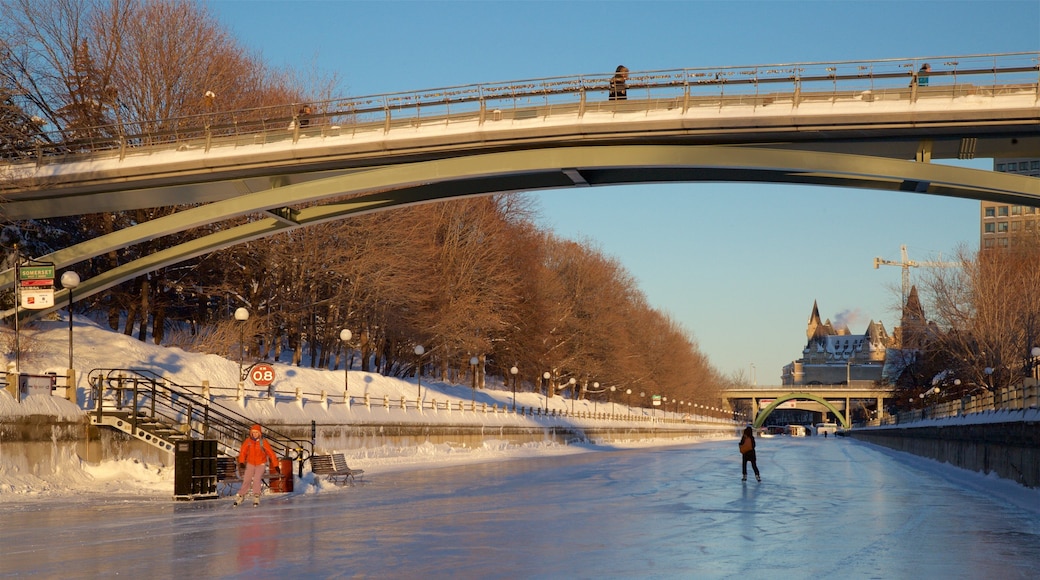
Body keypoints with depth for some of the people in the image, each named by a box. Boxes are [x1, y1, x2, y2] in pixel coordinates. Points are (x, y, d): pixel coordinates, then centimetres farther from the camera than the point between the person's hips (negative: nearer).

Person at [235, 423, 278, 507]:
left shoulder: (263, 442, -14)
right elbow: (243, 452, -7)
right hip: (250, 463, 2)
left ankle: (256, 497, -12)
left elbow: (271, 453, -12)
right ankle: (241, 496, 18)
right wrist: (241, 462, -22)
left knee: (257, 479, -20)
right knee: (246, 480, 0)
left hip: (261, 464, -2)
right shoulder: (248, 441, -9)